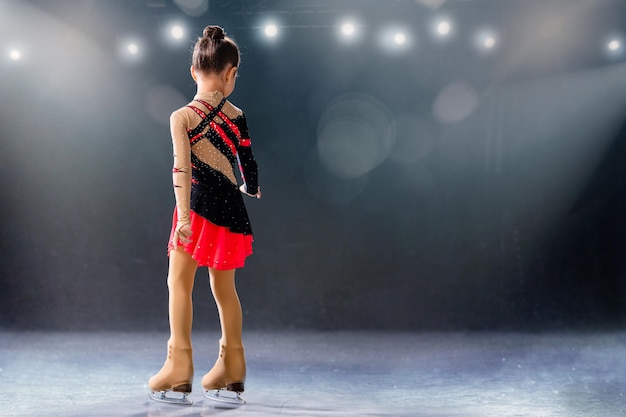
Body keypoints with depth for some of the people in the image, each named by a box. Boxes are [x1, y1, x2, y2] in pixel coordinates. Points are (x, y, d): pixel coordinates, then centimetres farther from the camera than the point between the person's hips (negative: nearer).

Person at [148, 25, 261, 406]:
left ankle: (179, 372, 0)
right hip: (231, 209, 4)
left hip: (199, 204, -4)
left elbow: (181, 168, -15)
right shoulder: (236, 116, 2)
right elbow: (249, 165, 6)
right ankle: (232, 373, 21)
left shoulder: (181, 117, -6)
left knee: (180, 283, 4)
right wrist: (251, 189, 27)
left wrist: (183, 214, -19)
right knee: (224, 288, 14)